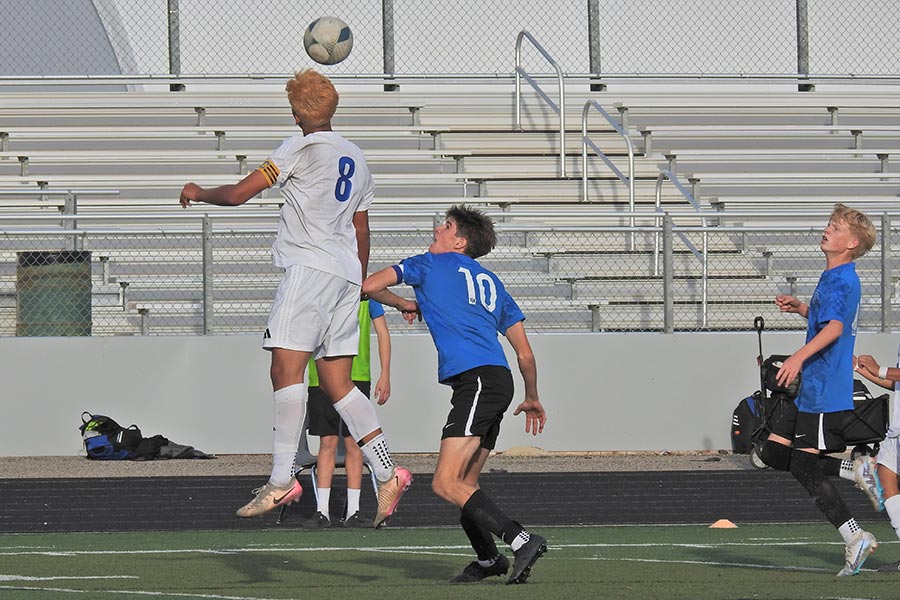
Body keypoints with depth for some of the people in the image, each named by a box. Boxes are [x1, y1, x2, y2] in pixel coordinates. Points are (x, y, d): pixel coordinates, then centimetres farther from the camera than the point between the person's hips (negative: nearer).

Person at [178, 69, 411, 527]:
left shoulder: (302, 148, -4)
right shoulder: (356, 159, 19)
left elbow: (238, 194, -4)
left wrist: (198, 193, 15)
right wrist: (359, 286, 36)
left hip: (309, 266, -8)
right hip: (345, 274, 8)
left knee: (287, 368, -13)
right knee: (337, 383, 8)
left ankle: (281, 479, -21)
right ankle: (387, 474, 1)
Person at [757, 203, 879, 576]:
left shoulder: (840, 281, -16)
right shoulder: (836, 279, 16)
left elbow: (834, 326, -34)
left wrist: (799, 357, -46)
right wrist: (800, 308, 18)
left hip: (826, 394, -10)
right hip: (811, 391, 10)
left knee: (805, 469, -7)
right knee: (772, 454, 9)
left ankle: (855, 538, -2)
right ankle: (855, 469, 8)